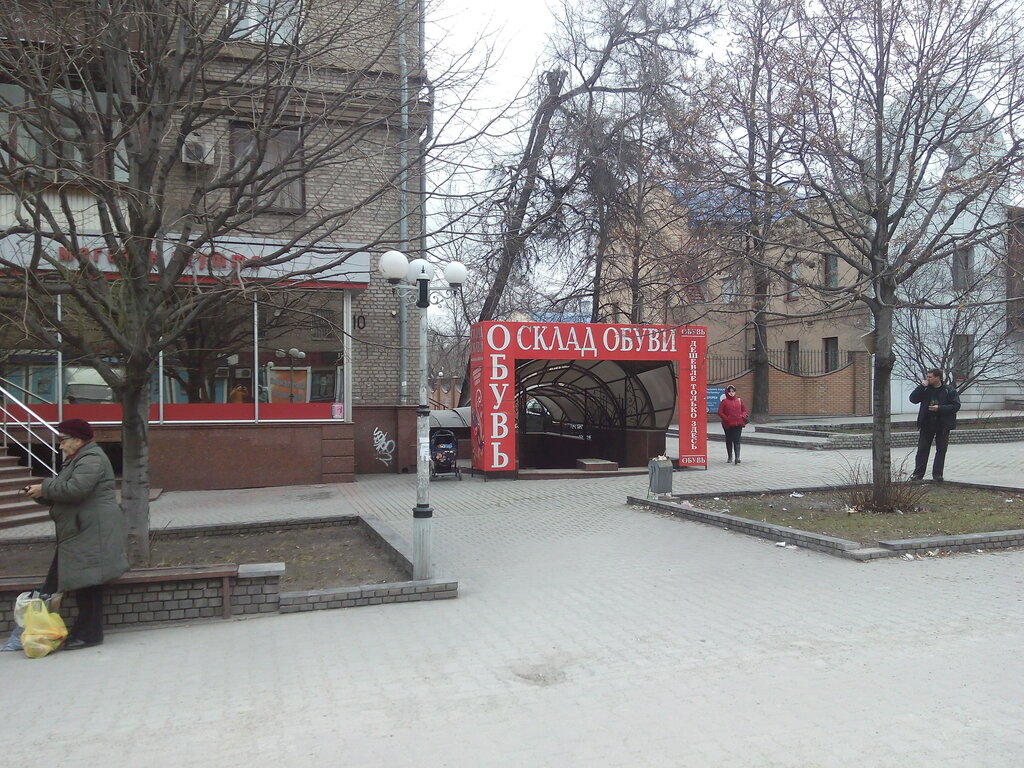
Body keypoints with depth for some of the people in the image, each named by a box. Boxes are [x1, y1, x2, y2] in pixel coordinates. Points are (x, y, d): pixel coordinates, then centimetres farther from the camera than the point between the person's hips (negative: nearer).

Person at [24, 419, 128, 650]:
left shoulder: (91, 459, -12)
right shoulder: (77, 460, 22)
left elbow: (75, 489, -25)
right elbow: (65, 490, 22)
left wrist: (44, 488, -12)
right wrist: (40, 492, 6)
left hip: (92, 533, -10)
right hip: (80, 533, 10)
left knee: (88, 583, -6)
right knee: (82, 583, 11)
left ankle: (89, 634, -1)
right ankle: (83, 631, 17)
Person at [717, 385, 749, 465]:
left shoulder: (739, 401, 10)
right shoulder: (724, 402, 1)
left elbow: (744, 410, 16)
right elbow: (720, 412, -3)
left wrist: (743, 416, -4)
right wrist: (726, 419, -13)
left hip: (738, 424, 0)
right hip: (728, 425, 0)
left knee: (737, 441, -9)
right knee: (729, 441, 10)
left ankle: (737, 457, -17)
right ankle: (730, 458, 21)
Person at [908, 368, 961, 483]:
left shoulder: (949, 390, -3)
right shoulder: (925, 389, 5)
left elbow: (956, 406, -8)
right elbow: (913, 399, -3)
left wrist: (939, 408, -17)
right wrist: (921, 386, -12)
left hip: (943, 425, -2)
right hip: (926, 425, 2)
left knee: (941, 450, 5)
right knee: (922, 449, 3)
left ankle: (937, 474, 13)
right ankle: (918, 473, 8)